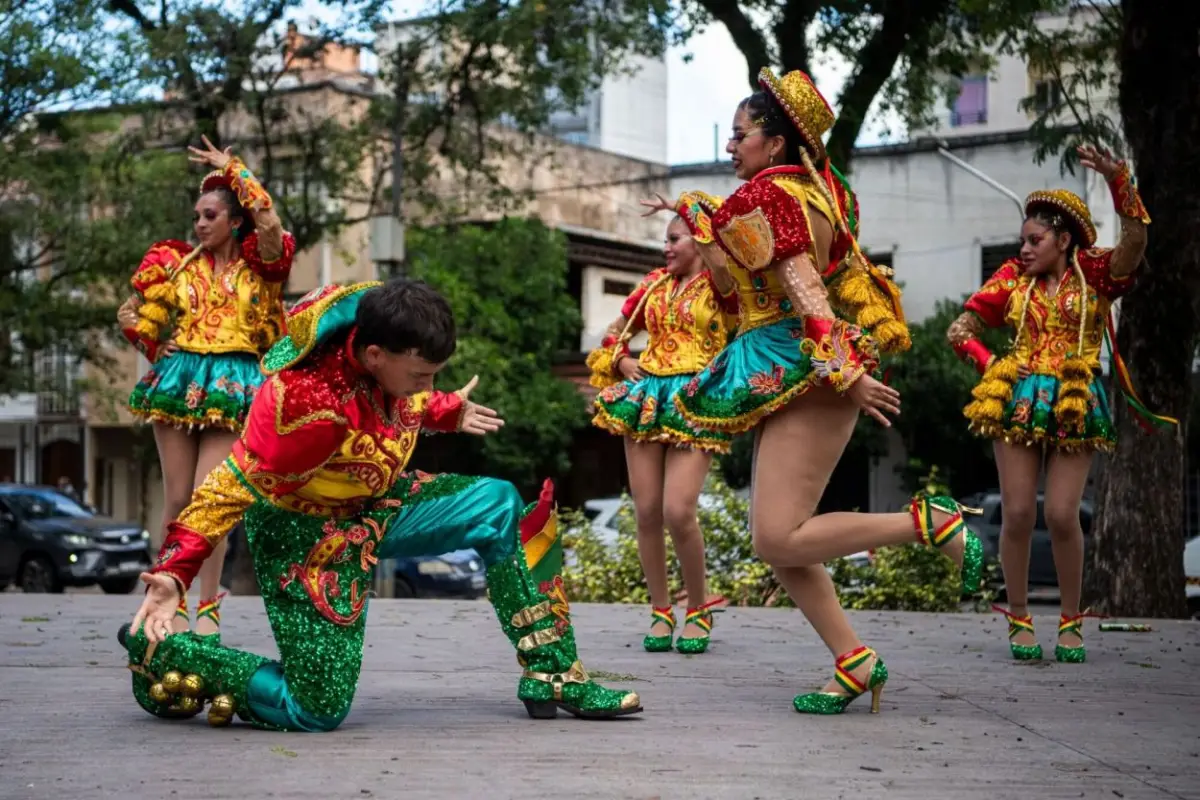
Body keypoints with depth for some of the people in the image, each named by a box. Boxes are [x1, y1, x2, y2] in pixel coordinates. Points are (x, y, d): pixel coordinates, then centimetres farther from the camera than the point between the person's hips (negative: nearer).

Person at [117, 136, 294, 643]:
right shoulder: (179, 264, 9)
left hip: (232, 386, -3)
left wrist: (233, 170, -11)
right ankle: (174, 603, 7)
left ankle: (208, 609, -1)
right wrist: (132, 322, -3)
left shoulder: (258, 264, 3)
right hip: (179, 381, 3)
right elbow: (147, 326, 17)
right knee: (177, 498, 1)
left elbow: (270, 224, -17)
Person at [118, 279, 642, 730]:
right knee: (318, 711, -9)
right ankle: (158, 651, 6)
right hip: (308, 531, -8)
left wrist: (448, 412, 27)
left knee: (500, 507, 1)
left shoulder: (384, 347, -15)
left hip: (372, 504, 8)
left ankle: (552, 678, 10)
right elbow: (230, 488, -30)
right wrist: (173, 574, -35)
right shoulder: (309, 403, -37)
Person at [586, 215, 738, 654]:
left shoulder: (720, 284, 0)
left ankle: (698, 609, 5)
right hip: (646, 397, 5)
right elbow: (615, 332, 26)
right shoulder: (654, 283, 16)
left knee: (678, 512, -15)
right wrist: (622, 361, 7)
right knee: (646, 512, 1)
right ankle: (660, 610, 15)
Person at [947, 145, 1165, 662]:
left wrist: (1117, 178, -27)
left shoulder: (1094, 274, 3)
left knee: (1062, 516, -8)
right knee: (1018, 513, -2)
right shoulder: (1013, 279, 10)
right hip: (1017, 403, 2)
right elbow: (962, 328, 13)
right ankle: (1019, 619, 10)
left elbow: (1135, 240, -17)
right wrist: (991, 369, 0)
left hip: (1075, 407, -2)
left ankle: (1071, 621, 9)